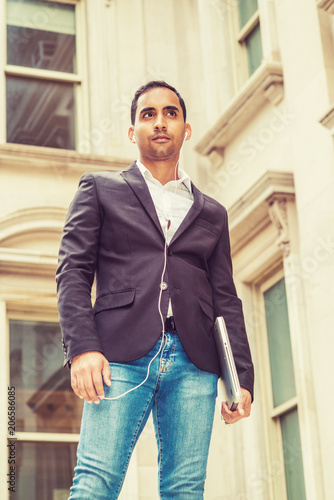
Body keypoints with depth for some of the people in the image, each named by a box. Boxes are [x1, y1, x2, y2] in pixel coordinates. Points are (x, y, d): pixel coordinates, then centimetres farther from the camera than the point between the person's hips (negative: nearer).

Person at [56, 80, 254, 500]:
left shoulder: (211, 213, 24)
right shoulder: (100, 189, 16)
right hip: (122, 355, -3)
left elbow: (226, 300, 20)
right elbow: (73, 272, 6)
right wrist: (82, 347, -10)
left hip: (193, 364, 3)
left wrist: (243, 378, 9)